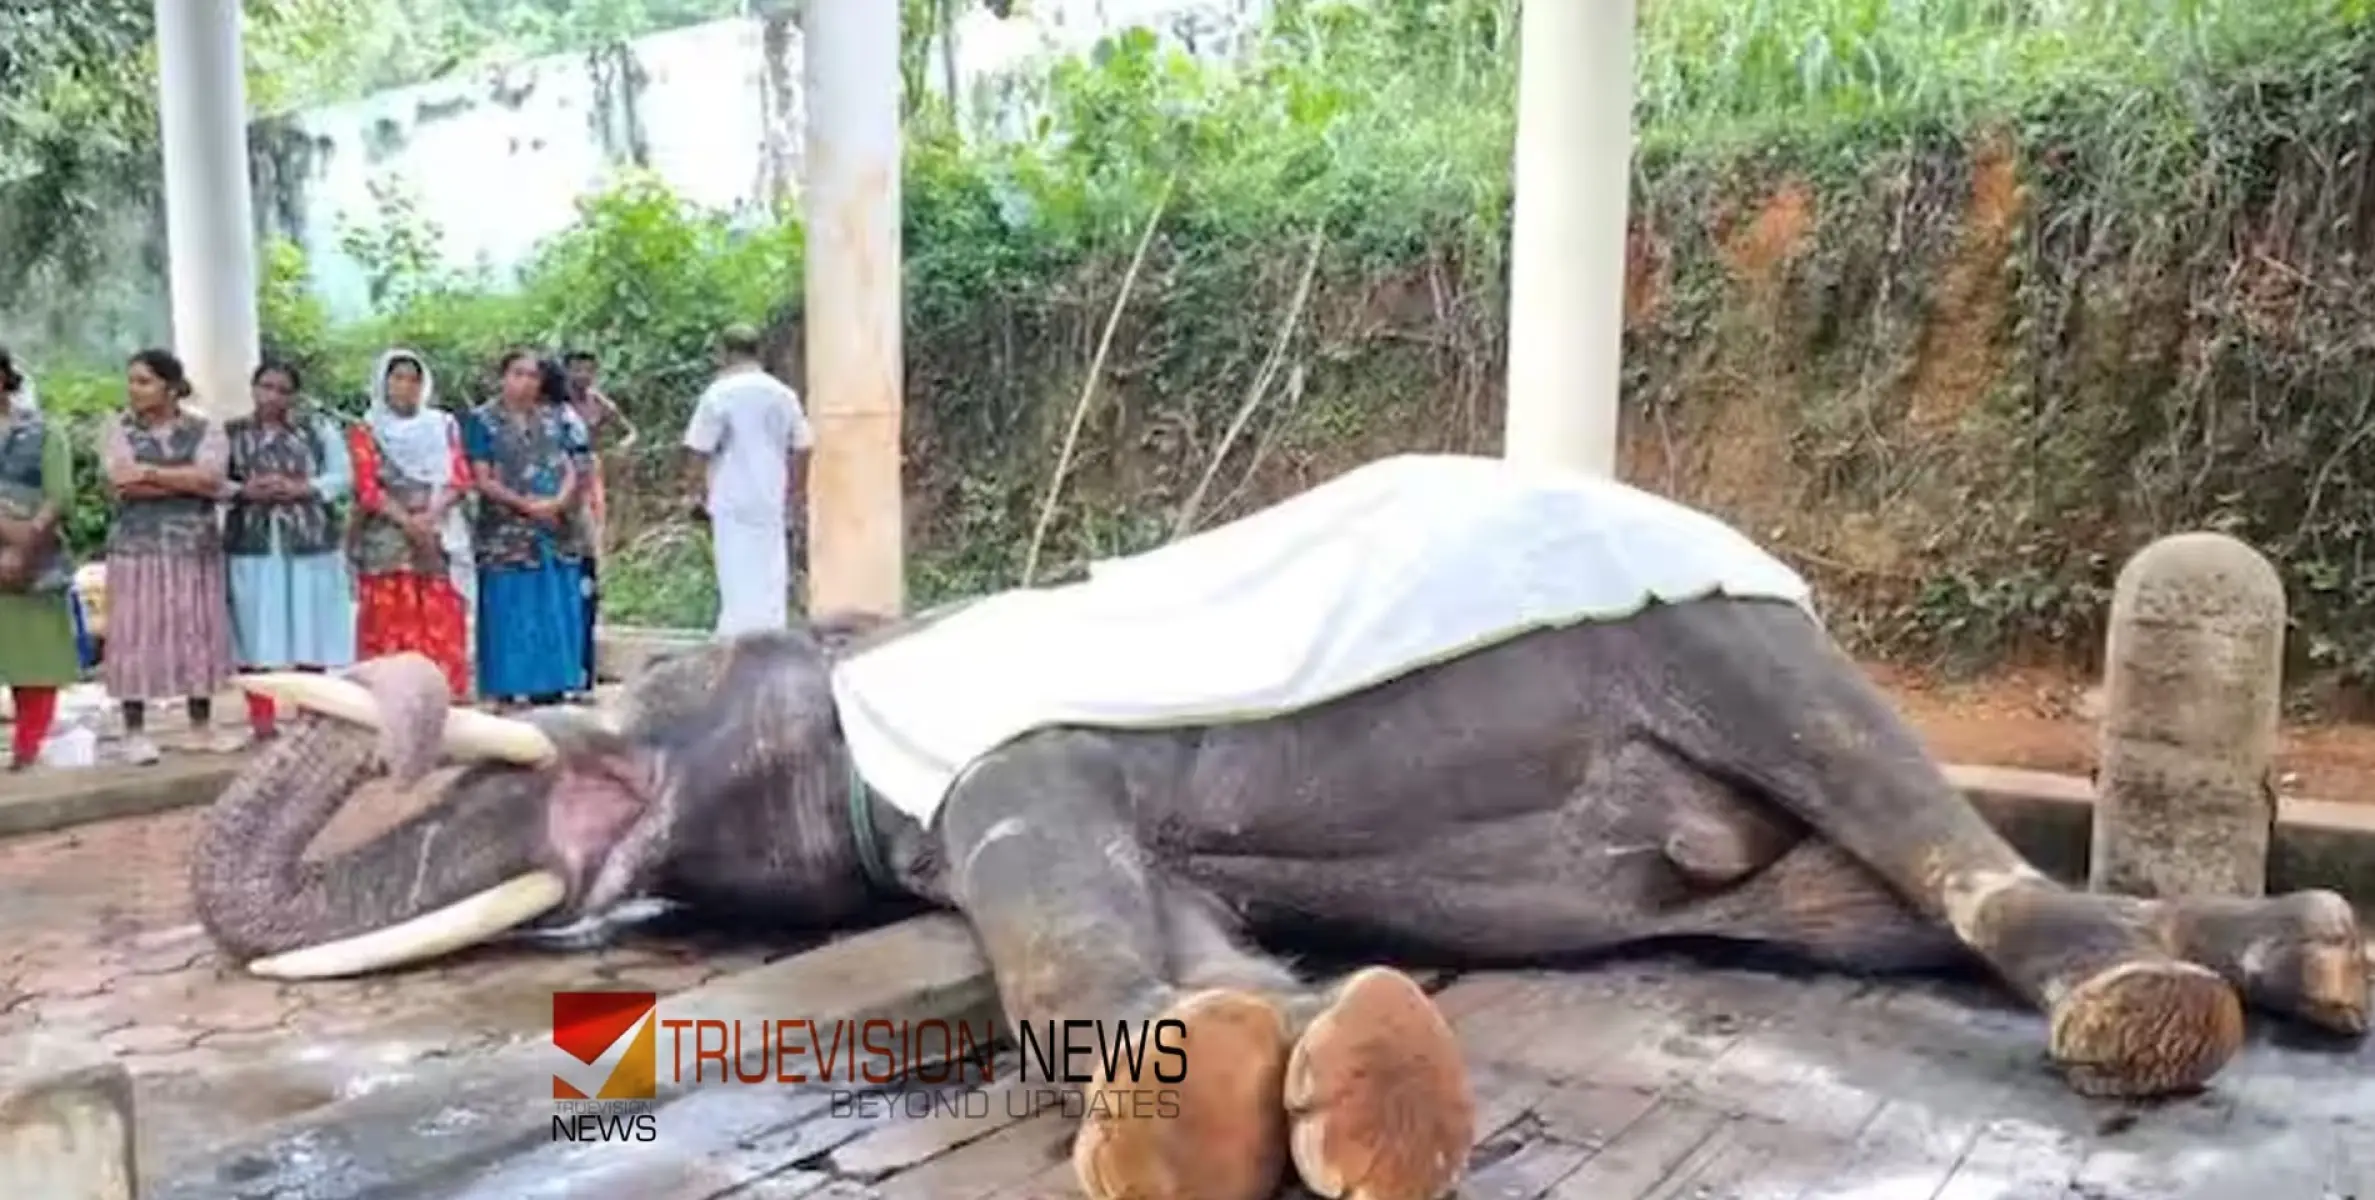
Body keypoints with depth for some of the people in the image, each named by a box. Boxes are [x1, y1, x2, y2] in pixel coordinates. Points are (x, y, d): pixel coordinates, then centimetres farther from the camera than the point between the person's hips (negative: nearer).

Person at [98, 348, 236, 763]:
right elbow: (121, 482, -11)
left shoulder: (205, 430, 4)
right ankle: (135, 732, 7)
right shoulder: (116, 427, 4)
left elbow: (211, 479, -12)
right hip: (137, 547, -1)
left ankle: (202, 725, 15)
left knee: (198, 634, 6)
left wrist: (150, 472, -13)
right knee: (136, 636, 0)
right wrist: (188, 480, -10)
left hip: (196, 548, 1)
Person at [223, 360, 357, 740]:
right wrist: (245, 491, -14)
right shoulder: (231, 433, 7)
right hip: (253, 543, 0)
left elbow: (343, 476, 2)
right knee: (256, 630, 0)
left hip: (309, 543, 0)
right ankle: (260, 715, 9)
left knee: (311, 630, 3)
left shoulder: (318, 427, 6)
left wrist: (300, 488, -12)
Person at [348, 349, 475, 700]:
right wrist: (407, 522, -18)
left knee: (441, 625, -1)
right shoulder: (366, 431, 6)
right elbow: (368, 489, -5)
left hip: (439, 539, 2)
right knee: (391, 626, -3)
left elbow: (460, 479, 2)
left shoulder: (443, 425, 12)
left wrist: (429, 516, -14)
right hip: (387, 542, -2)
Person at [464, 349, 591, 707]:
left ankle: (551, 687, 12)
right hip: (507, 536, -4)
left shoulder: (553, 418, 12)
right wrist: (526, 505, -17)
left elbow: (570, 469, 7)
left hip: (557, 532, 4)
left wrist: (557, 502, -13)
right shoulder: (482, 420, 1)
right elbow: (483, 480, -6)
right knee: (512, 616, -2)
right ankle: (511, 690, 3)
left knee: (556, 615, 5)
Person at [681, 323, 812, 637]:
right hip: (772, 502, 4)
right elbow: (802, 447, 7)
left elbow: (701, 451, -9)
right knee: (772, 580, 10)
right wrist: (793, 493, 15)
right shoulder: (784, 394, 5)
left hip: (733, 501, -4)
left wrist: (698, 493, 3)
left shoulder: (719, 394, -9)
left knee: (739, 582, -1)